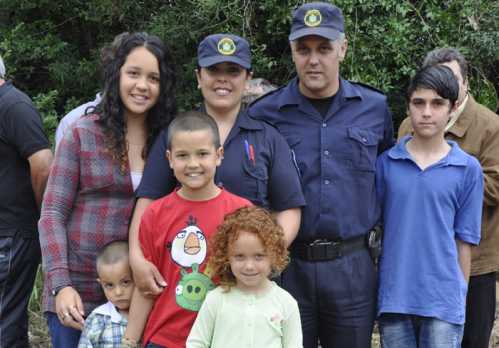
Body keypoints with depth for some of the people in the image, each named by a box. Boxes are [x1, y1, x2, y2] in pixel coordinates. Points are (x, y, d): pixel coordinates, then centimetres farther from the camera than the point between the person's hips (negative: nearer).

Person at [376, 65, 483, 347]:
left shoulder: (468, 169, -1)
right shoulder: (386, 163, 2)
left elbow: (464, 240, 3)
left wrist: (460, 297, 5)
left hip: (444, 301, -1)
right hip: (394, 297, 1)